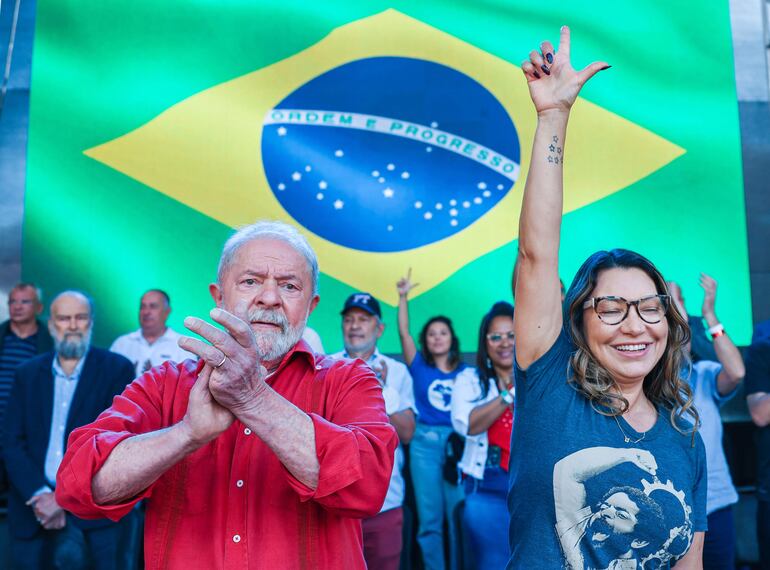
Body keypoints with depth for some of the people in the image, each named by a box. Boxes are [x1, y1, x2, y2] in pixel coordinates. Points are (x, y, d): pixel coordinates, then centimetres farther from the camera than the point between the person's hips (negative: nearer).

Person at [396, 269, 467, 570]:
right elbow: (404, 332, -2)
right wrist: (403, 297, -8)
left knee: (459, 516, 1)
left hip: (458, 443, 0)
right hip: (424, 443, 0)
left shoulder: (465, 373, 9)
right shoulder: (420, 368, 7)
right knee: (429, 519, 3)